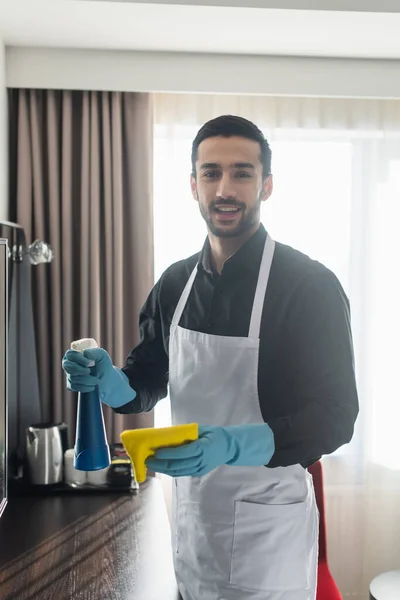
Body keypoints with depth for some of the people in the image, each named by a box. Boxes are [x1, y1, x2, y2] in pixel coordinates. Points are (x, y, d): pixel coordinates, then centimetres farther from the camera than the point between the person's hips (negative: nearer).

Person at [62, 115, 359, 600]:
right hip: (190, 519, 5)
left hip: (267, 527, -5)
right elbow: (149, 379, 10)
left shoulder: (310, 285, -16)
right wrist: (108, 382, -13)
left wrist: (233, 445, -33)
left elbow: (335, 415, -18)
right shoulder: (175, 283, 1)